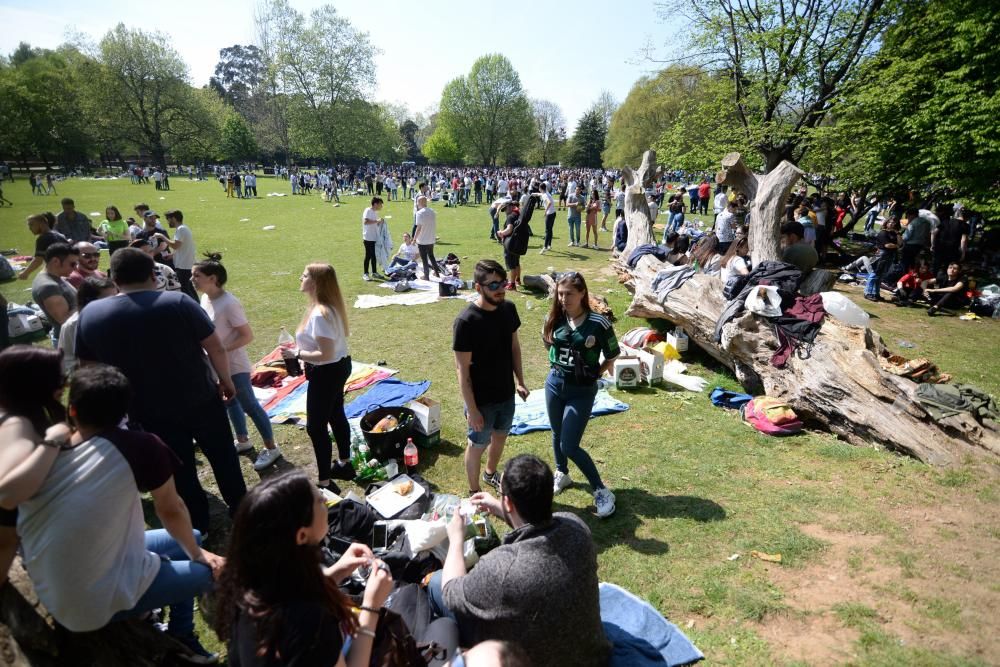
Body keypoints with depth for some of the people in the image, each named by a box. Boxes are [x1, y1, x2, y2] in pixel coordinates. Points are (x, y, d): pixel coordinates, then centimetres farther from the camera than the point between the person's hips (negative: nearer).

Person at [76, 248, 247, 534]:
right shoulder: (178, 302, -14)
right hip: (201, 400, -1)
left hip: (150, 413, 2)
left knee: (179, 470, 19)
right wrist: (226, 380, 3)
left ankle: (197, 526, 35)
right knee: (223, 456, 19)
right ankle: (239, 509, 34)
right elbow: (215, 348, -12)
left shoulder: (90, 315, -5)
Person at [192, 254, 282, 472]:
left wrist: (223, 350, -26)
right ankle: (243, 441, 41)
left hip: (234, 366, -8)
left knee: (249, 406, 2)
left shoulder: (229, 303, -25)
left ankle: (271, 448, 15)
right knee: (230, 403, 22)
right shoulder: (205, 298, -1)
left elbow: (248, 336, -22)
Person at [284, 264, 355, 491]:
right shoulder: (331, 307, 3)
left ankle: (324, 482, 13)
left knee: (315, 426, 2)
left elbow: (325, 355, -29)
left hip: (326, 372, -10)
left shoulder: (320, 314, -28)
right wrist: (302, 348, 12)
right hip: (339, 366, 10)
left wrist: (296, 353, -20)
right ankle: (344, 465, 42)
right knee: (336, 416, 24)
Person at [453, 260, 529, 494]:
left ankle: (491, 473, 53)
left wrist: (520, 382, 9)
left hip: (506, 393, 6)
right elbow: (463, 369, -21)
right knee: (477, 445, 14)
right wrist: (471, 409, -18)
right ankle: (474, 492, 38)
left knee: (500, 436, 26)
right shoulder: (466, 321, -26)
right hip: (481, 399, -6)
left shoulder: (509, 309, -7)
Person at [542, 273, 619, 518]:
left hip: (582, 391, -5)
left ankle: (602, 491, 12)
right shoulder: (554, 320, -5)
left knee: (569, 445, -6)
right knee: (557, 435, 20)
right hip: (554, 383, 5)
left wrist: (593, 375, -2)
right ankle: (562, 474, 47)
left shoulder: (598, 323, -18)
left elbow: (611, 357, -6)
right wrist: (559, 367, 9)